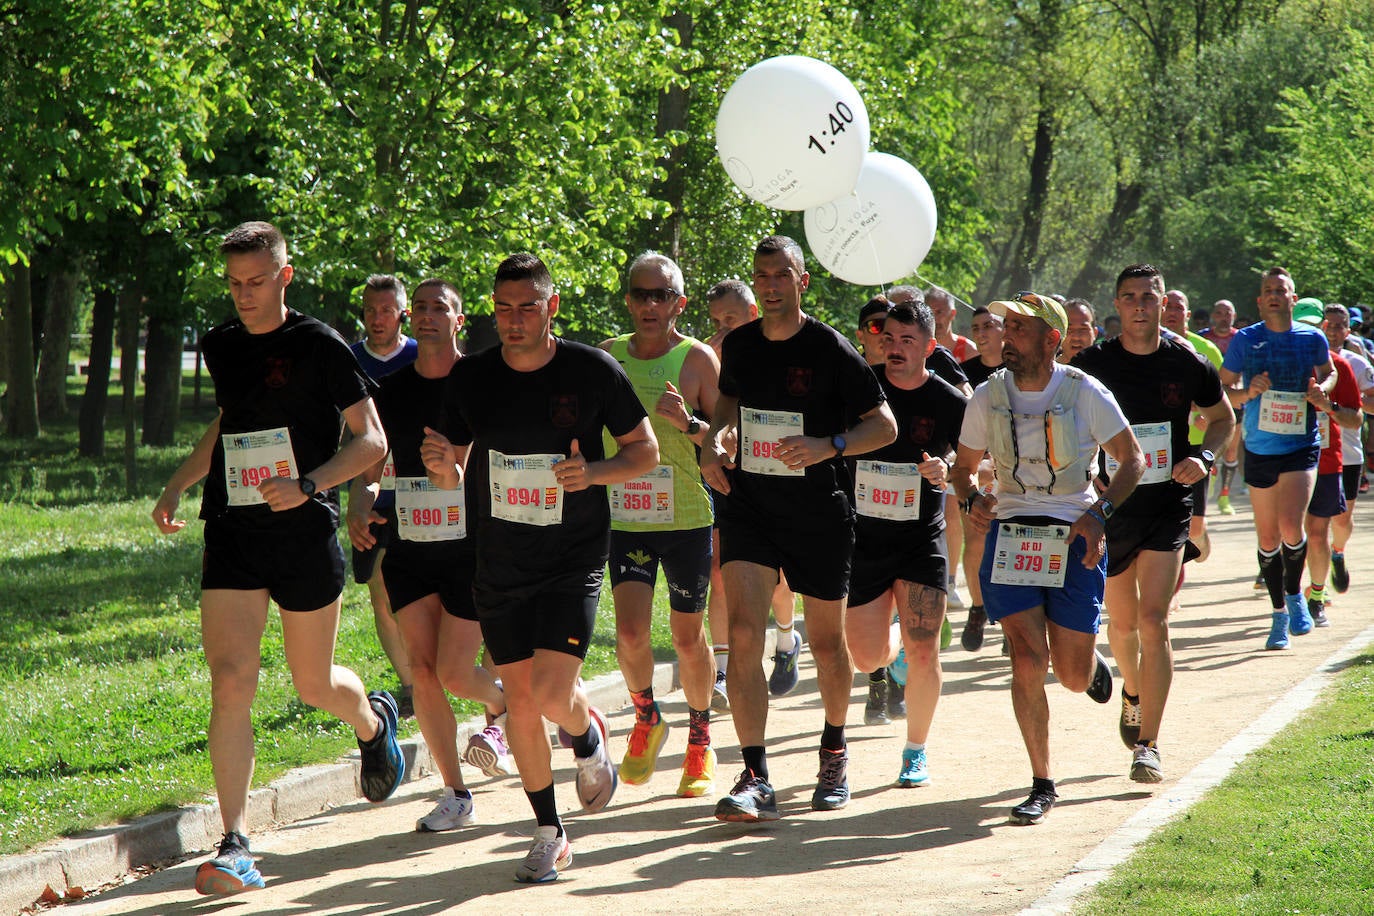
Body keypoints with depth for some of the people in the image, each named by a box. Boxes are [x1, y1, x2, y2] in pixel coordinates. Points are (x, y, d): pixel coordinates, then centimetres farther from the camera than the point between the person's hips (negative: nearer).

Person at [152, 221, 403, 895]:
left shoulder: (319, 347, -6)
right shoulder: (220, 348, 10)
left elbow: (372, 440, -6)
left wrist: (308, 485, -20)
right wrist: (177, 487, 17)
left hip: (306, 535, -3)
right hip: (233, 535, 3)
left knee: (313, 685, 10)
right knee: (230, 682, -11)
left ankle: (373, 721, 48)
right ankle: (236, 847, -13)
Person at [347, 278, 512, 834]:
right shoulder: (391, 392, 7)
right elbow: (369, 470, 12)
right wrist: (360, 504, -9)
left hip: (473, 545, -4)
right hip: (409, 545, 4)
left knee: (454, 674, -8)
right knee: (422, 669, -3)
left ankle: (501, 708, 28)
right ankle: (455, 796, 7)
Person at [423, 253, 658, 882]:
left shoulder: (594, 371, -8)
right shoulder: (470, 378, -2)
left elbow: (646, 452, 1)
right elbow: (453, 477, 7)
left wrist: (593, 472, -18)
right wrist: (442, 467, -17)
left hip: (573, 562, -3)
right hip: (499, 568, 3)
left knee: (552, 693, -16)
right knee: (520, 701, 5)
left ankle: (590, 738, 20)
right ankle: (550, 833, 21)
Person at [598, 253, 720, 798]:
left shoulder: (697, 359, -5)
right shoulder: (607, 356, 5)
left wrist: (688, 424, -23)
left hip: (687, 517, -2)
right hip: (625, 518, 2)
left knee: (688, 637, 5)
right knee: (630, 631, -12)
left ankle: (700, 740, 25)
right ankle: (646, 720, 15)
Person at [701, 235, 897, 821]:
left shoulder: (831, 350, -10)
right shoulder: (738, 345, 4)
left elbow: (884, 426, -6)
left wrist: (827, 447, -22)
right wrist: (715, 441, 2)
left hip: (819, 514, -2)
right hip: (749, 506, 2)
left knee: (826, 642, 10)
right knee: (743, 634, -14)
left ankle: (834, 749, 37)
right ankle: (756, 780, -16)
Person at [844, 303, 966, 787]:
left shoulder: (949, 402, -7)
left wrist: (944, 471, -18)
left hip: (921, 541, -2)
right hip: (862, 537, 2)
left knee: (922, 652, -9)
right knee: (867, 657, 3)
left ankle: (916, 751, 10)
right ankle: (894, 637, 40)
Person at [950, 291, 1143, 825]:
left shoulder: (1084, 394, -8)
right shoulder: (987, 397, 0)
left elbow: (1132, 458, 1)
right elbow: (964, 466, 12)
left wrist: (1100, 513, -13)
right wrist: (971, 500, -10)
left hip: (1074, 539, -1)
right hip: (1010, 534, 1)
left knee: (1074, 678, 3)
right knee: (1028, 664, -12)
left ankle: (1090, 661, 44)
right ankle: (1042, 786, 1)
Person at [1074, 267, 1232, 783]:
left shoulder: (1189, 367, -2)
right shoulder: (1091, 365, -4)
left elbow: (1222, 418, 14)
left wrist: (1204, 458, -5)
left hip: (1168, 506, -1)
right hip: (1108, 505, 1)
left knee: (1153, 620, -12)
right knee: (1122, 621, 12)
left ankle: (1148, 745, -10)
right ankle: (1133, 694, 45)